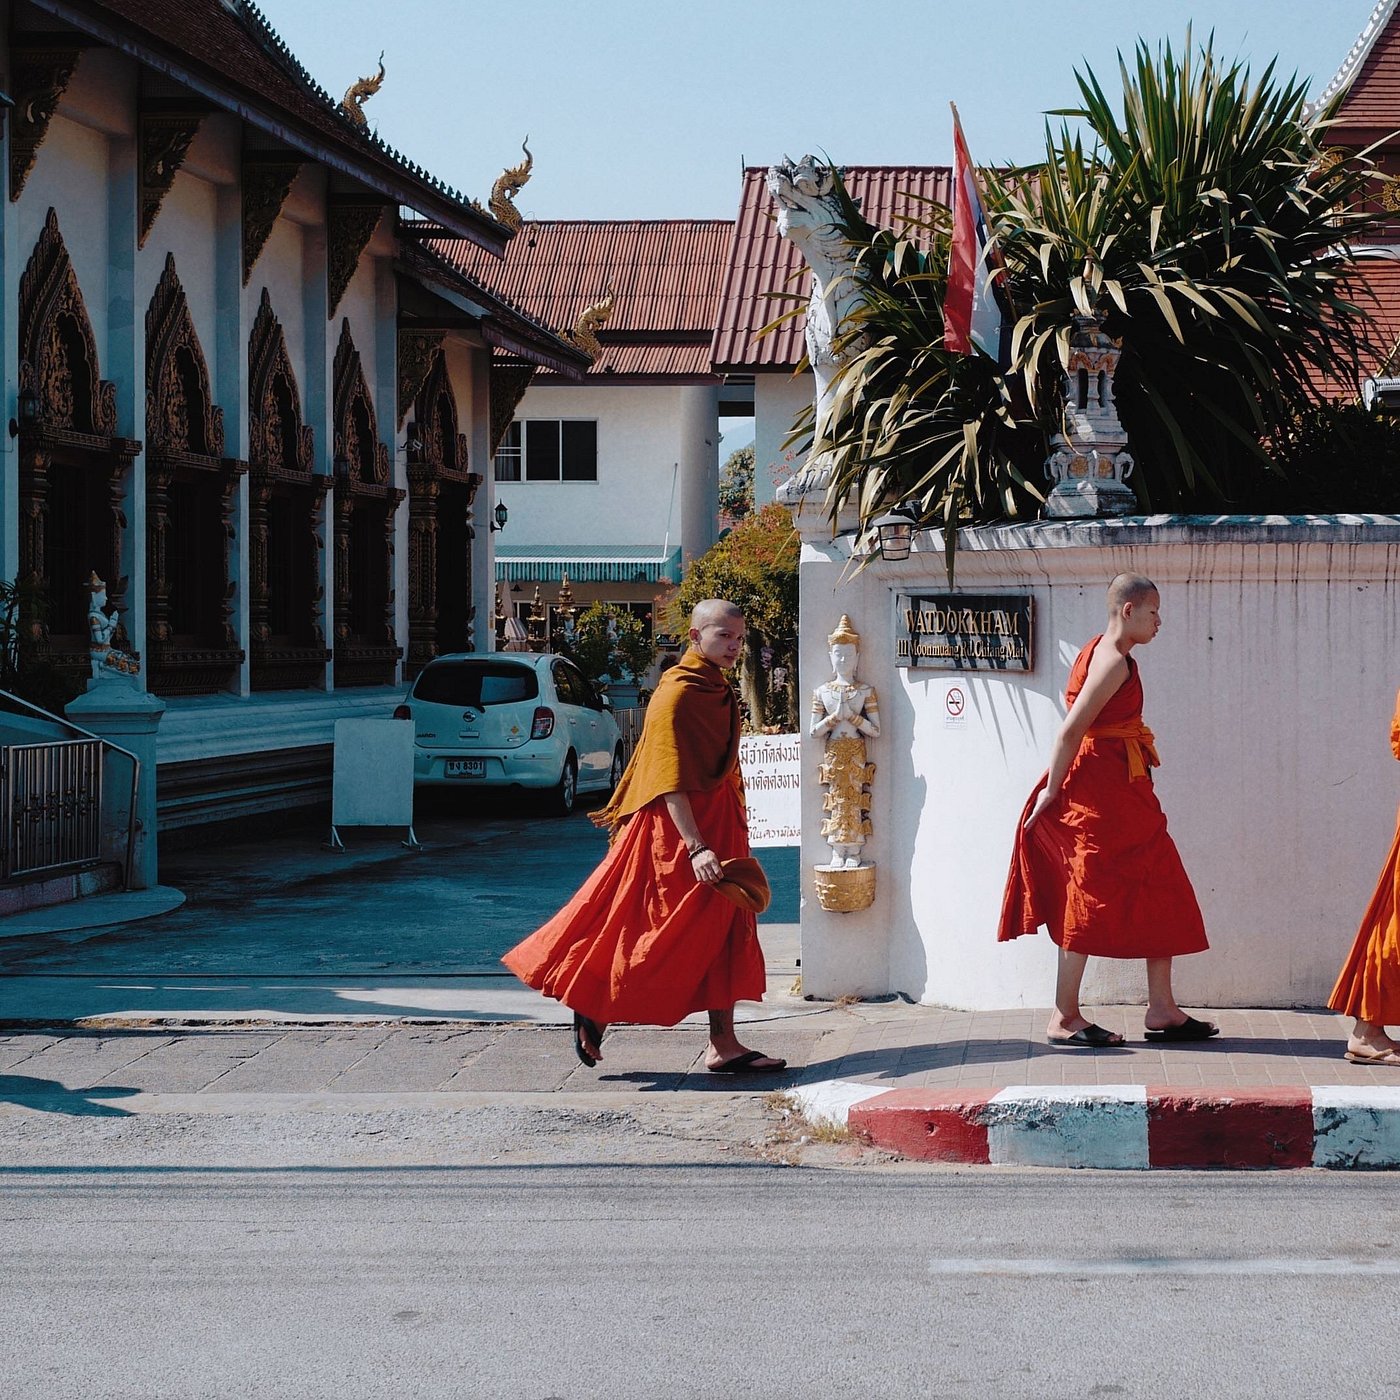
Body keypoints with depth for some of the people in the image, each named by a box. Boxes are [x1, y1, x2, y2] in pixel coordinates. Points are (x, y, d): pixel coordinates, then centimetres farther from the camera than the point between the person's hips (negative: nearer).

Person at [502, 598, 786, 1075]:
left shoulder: (718, 691, 11)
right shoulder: (677, 694, -17)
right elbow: (671, 781, -22)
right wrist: (695, 847, -28)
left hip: (716, 829, 9)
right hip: (675, 831, -9)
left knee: (725, 933, 6)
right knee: (661, 934, -2)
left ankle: (724, 1046, 7)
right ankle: (592, 1010, 16)